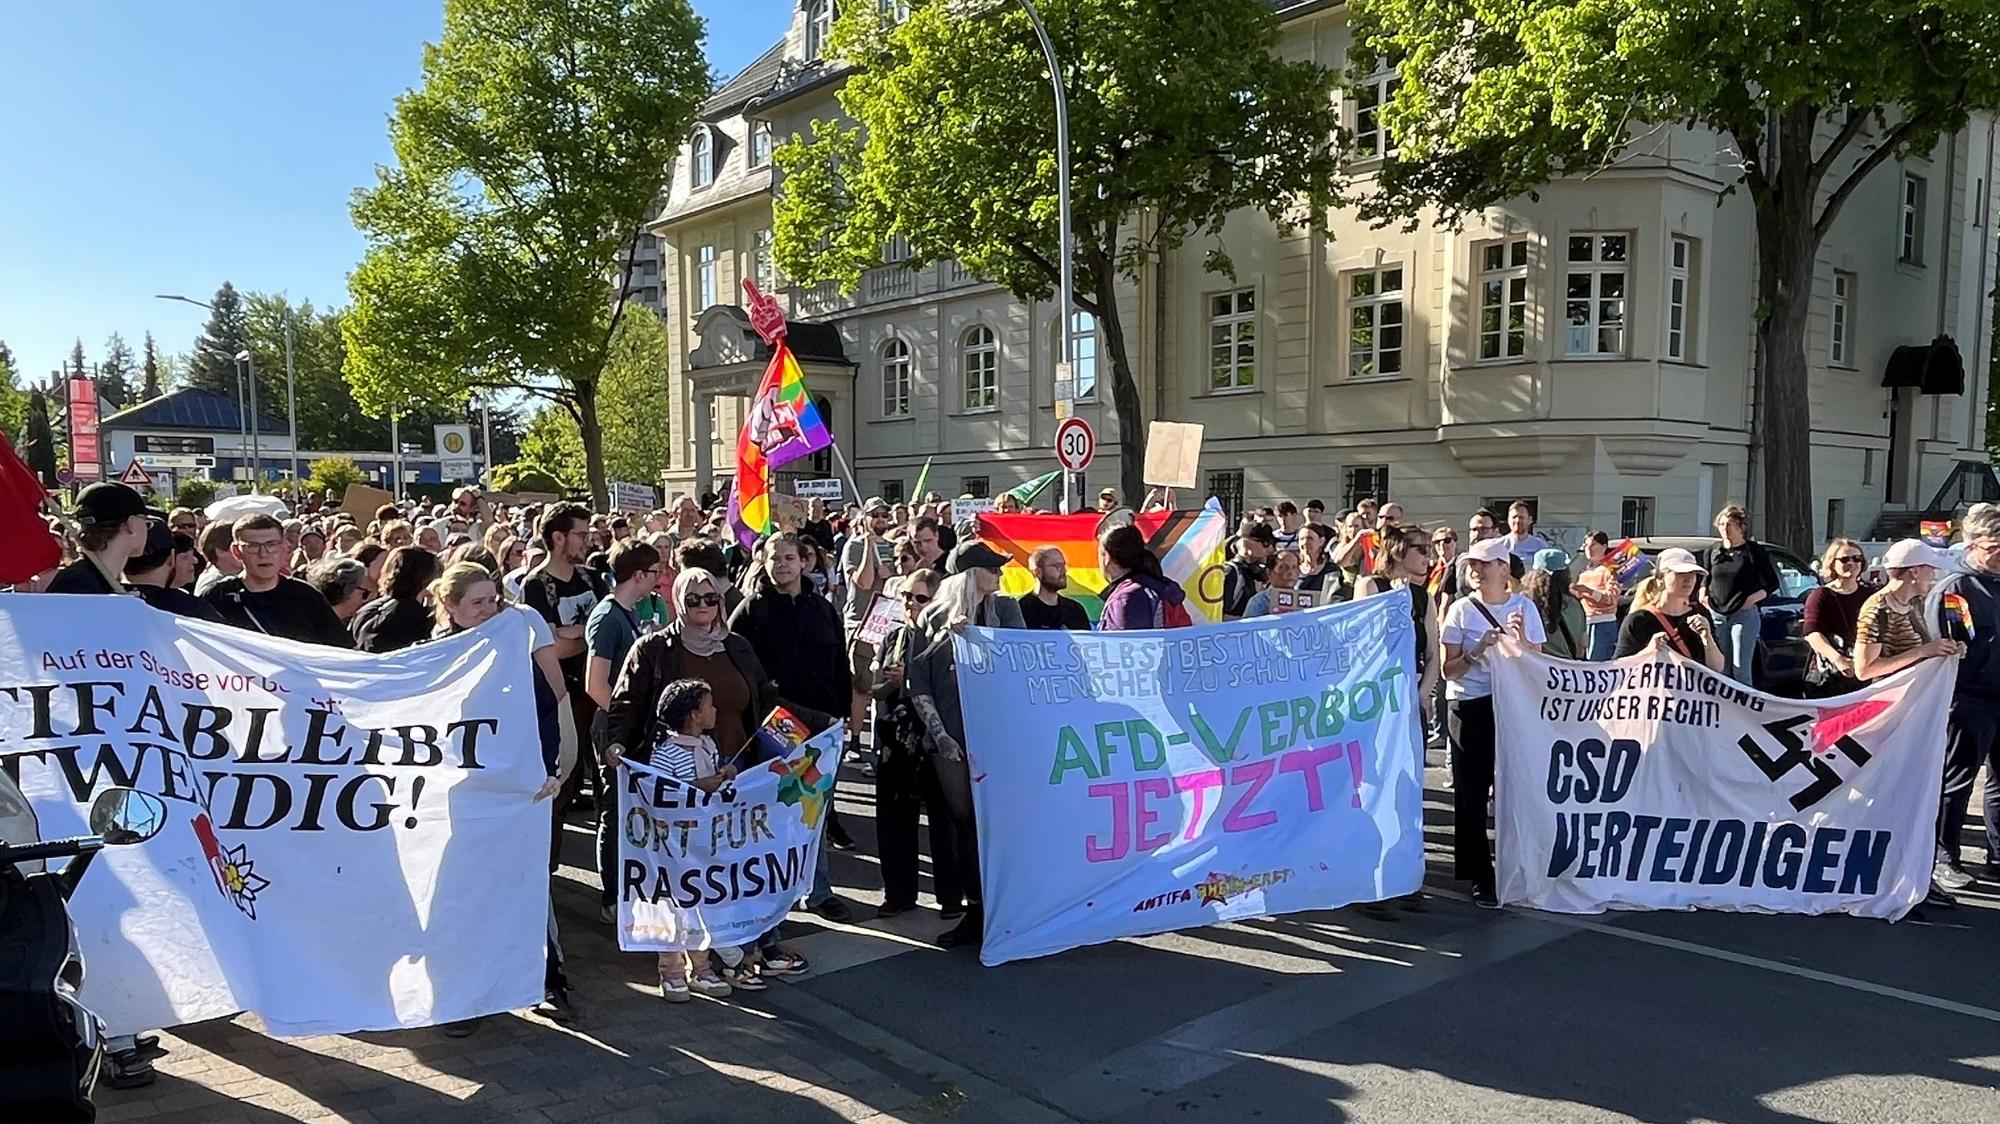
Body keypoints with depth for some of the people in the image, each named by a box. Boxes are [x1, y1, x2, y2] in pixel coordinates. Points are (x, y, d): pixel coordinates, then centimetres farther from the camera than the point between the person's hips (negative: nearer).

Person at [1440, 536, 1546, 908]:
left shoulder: (1523, 607, 5)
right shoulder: (1462, 609, 1)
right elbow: (1449, 670, -2)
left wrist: (1520, 640, -13)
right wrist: (1478, 651, -18)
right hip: (1471, 709, -1)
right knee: (1472, 795, 0)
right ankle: (1480, 879, 7)